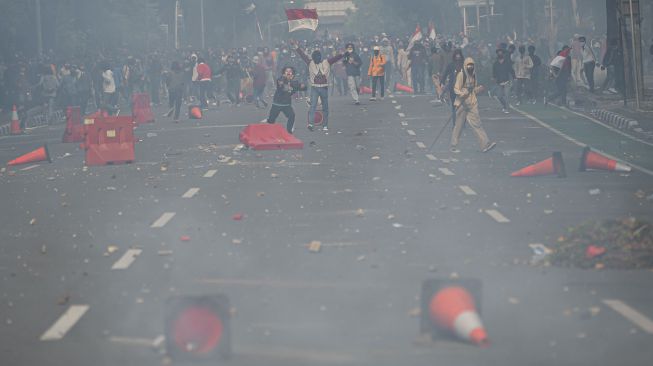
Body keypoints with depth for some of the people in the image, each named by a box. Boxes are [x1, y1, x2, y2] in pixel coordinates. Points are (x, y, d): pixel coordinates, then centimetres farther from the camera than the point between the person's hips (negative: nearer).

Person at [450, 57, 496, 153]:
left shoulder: (473, 75, 12)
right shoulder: (461, 75, -8)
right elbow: (456, 89, -10)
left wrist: (479, 89, -1)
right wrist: (462, 94, -30)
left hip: (472, 103, 5)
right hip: (462, 103, -5)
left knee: (477, 123, -3)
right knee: (459, 125, 2)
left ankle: (485, 145, -12)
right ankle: (453, 147, 14)